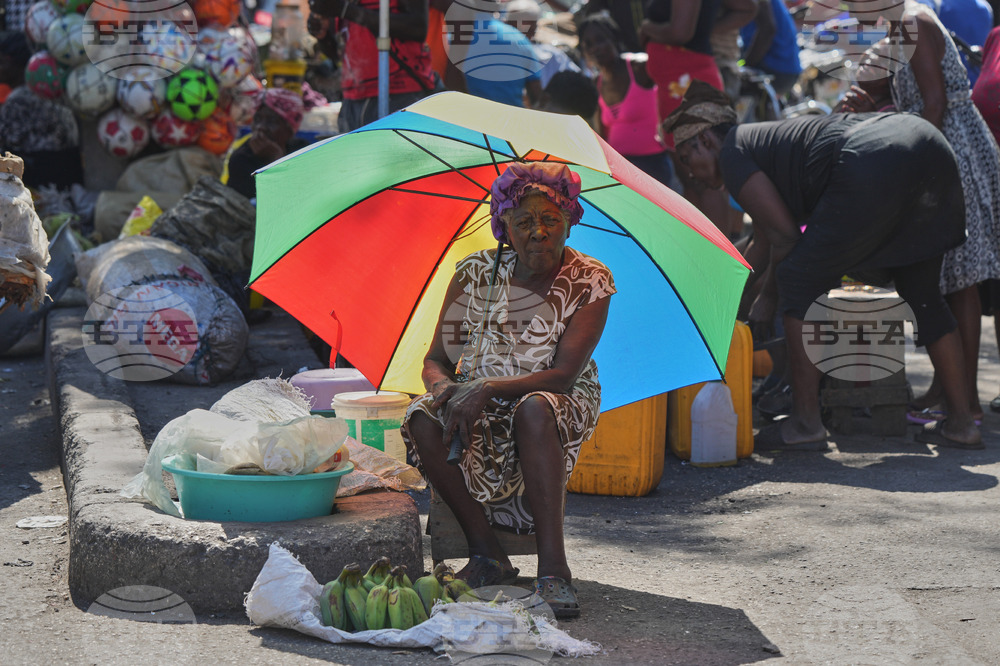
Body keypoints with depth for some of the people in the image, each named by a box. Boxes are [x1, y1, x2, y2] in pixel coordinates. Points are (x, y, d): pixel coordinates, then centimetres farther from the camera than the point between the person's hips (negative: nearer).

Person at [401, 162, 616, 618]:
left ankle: (553, 568, -38)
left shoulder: (590, 282, -9)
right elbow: (436, 361, 0)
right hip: (477, 408, 3)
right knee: (423, 422, -28)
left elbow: (563, 374, -18)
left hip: (562, 405, -3)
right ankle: (487, 556, -19)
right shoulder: (476, 274, -2)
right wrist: (444, 387, -25)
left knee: (533, 410, -39)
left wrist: (489, 387, -31)